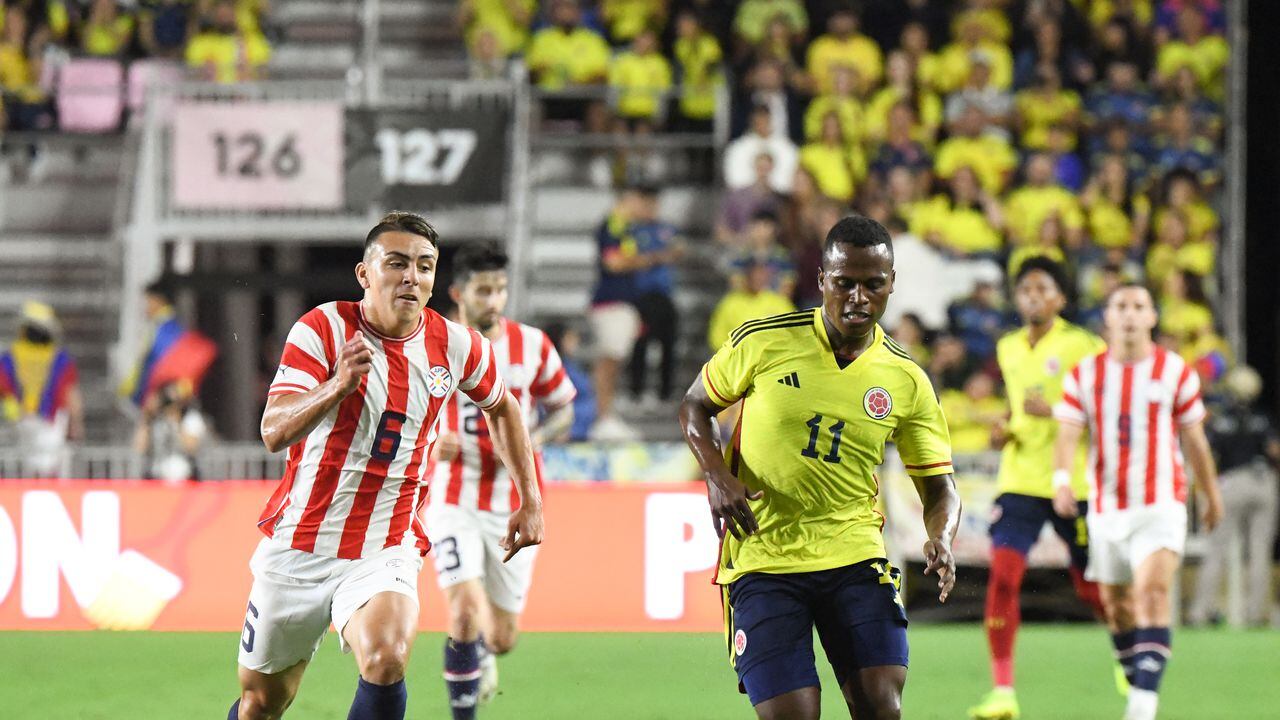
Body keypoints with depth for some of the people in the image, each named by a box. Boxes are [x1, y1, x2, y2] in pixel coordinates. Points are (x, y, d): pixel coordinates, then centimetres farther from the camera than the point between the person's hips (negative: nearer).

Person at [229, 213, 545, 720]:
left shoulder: (455, 346, -2)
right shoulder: (323, 329, -11)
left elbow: (502, 407, 20)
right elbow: (274, 433, -22)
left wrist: (530, 501, 18)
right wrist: (339, 386, -38)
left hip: (385, 551, 1)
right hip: (297, 544, 0)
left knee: (386, 663, -30)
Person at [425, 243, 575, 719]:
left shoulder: (532, 345, -1)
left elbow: (563, 408, 11)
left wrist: (532, 441, -9)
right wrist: (431, 442, -12)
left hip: (515, 506, 2)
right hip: (453, 501, -2)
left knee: (502, 638, 7)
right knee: (466, 610, -23)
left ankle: (482, 655, 45)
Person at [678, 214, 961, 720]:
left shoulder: (906, 381, 2)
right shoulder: (762, 343, -4)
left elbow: (939, 487, 8)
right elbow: (694, 407, 11)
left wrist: (941, 542, -14)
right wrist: (716, 476, -8)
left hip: (855, 558, 1)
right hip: (762, 560, -1)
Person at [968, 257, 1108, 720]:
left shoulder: (1083, 346, -6)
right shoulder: (1008, 348, 12)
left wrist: (1054, 412, -21)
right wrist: (1004, 430, 8)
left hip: (1073, 481, -4)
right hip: (1019, 480, 4)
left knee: (1090, 586, 9)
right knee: (1003, 573, -15)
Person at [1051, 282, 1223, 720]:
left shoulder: (1176, 372, 1)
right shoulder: (1085, 374, 3)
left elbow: (1194, 440, 11)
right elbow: (1067, 434, -5)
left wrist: (1211, 495, 19)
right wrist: (1062, 479, -23)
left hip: (1161, 506, -3)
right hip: (1106, 507, 3)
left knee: (1152, 589, -21)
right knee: (1115, 603, 9)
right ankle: (1136, 685, 27)